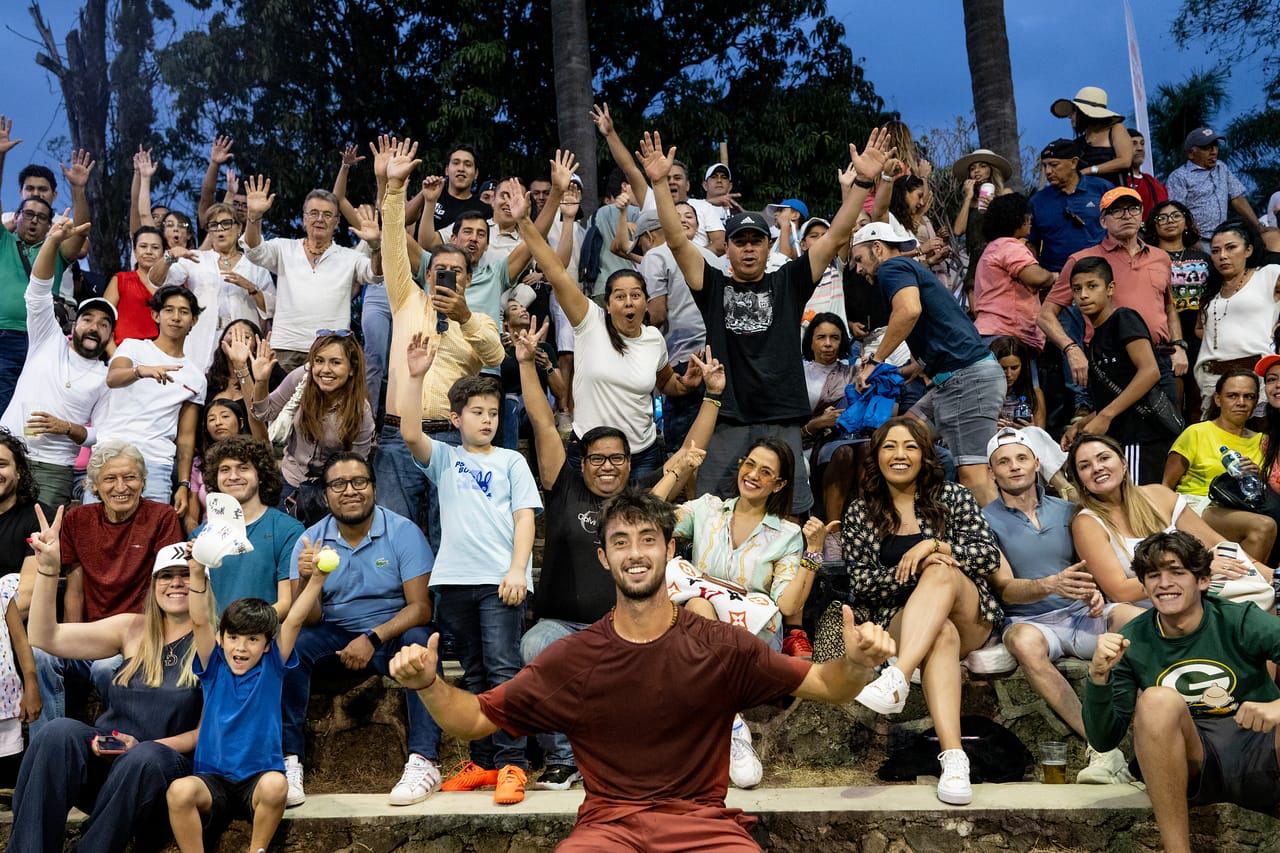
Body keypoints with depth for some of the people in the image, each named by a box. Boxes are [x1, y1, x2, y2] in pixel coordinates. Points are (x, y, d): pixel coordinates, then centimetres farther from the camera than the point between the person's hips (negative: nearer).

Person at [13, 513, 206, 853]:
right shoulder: (132, 629, 11)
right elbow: (44, 637, 6)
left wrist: (148, 747, -17)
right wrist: (48, 568, -5)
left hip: (164, 765, -3)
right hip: (101, 759, 4)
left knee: (147, 759, -37)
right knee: (59, 732, -27)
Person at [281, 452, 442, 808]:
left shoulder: (403, 532, -8)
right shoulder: (310, 541, -1)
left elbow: (421, 607, -14)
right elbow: (308, 621, -6)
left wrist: (373, 638, -28)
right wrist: (307, 581, -27)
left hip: (392, 634, -2)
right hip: (335, 637, 2)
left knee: (419, 641, -33)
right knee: (289, 643, -26)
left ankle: (424, 760, -34)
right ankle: (289, 760, -22)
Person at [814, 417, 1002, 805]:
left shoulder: (953, 497, 10)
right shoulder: (860, 512, 11)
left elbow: (989, 554, 0)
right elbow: (859, 582, 1)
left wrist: (932, 546, -16)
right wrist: (914, 572, -16)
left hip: (968, 620, 1)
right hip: (902, 622, 0)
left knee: (941, 571, -34)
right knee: (941, 635, -37)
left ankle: (898, 677, -53)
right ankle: (953, 757, -52)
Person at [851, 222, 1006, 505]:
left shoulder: (893, 267, -2)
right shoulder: (913, 269, 28)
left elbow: (909, 309, -25)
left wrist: (875, 360, -16)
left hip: (967, 376, -11)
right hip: (952, 380, 11)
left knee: (973, 472, -14)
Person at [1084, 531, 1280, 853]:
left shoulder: (1240, 621, -3)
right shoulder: (1132, 642, 1)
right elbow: (1104, 739, 0)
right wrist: (1098, 677, -17)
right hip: (1187, 763, 2)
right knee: (1157, 700, -28)